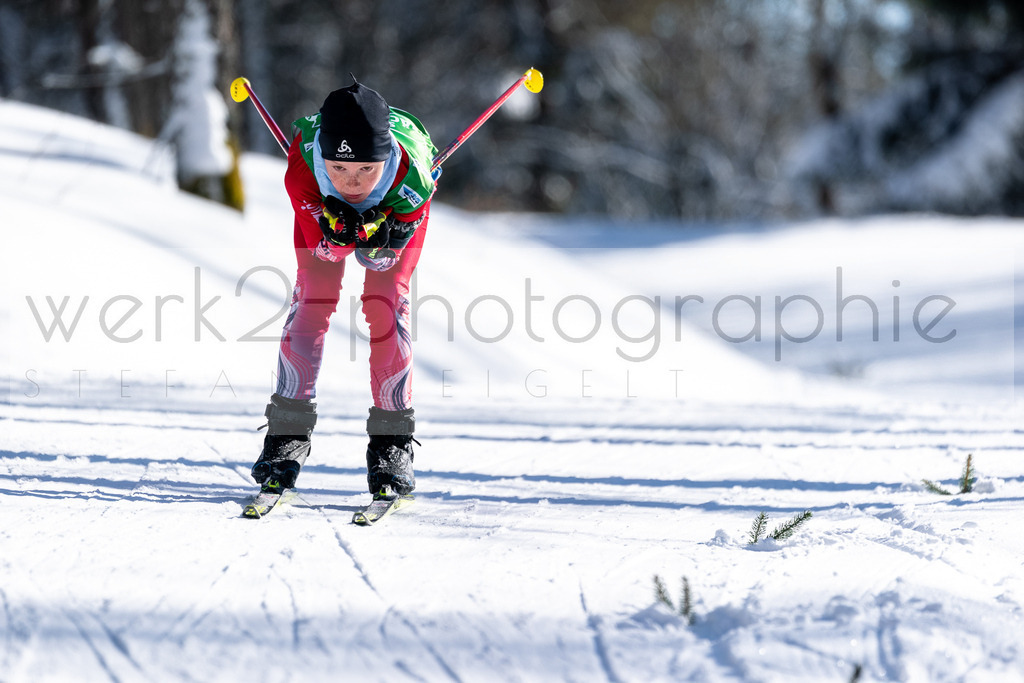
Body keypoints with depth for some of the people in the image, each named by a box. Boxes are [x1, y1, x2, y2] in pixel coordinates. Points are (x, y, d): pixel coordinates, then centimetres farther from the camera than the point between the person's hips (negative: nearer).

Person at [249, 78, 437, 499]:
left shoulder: (412, 176, -43)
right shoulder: (302, 171, -43)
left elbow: (384, 258, -29)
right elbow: (324, 249, -29)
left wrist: (374, 233, -50)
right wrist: (336, 233, -50)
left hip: (396, 209, -1)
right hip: (323, 206, 1)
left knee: (386, 302, -14)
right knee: (313, 295, -12)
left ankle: (391, 441, -6)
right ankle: (288, 433, -5)